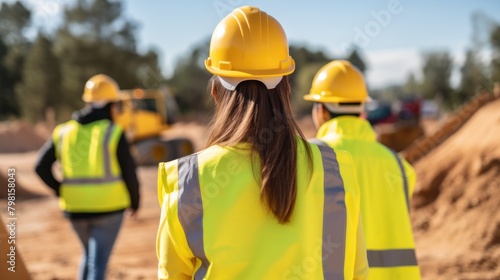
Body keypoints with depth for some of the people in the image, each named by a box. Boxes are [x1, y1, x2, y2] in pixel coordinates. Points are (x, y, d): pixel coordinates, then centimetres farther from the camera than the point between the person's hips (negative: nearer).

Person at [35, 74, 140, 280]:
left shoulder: (63, 132, 5)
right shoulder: (113, 132, -7)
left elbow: (41, 168, 3)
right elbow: (129, 171, -5)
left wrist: (62, 192, 14)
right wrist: (135, 201, 11)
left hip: (75, 208, 4)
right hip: (108, 207, -4)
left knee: (90, 254, 25)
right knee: (98, 261, 0)